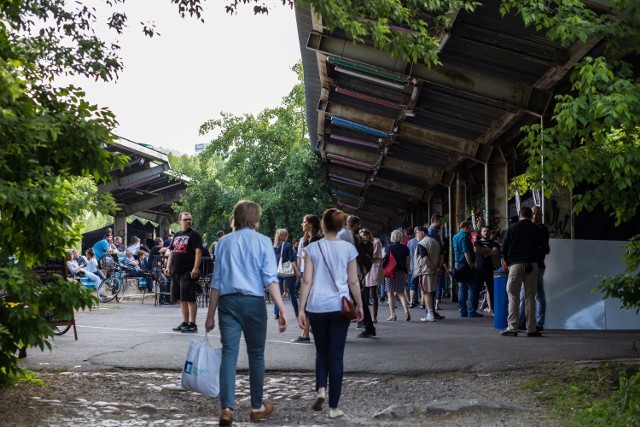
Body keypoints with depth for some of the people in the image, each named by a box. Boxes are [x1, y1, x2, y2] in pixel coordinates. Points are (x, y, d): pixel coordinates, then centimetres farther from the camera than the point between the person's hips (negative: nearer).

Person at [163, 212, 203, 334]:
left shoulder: (194, 234, -4)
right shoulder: (177, 235, 18)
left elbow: (198, 251, -13)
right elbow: (172, 252, 23)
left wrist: (196, 268, -22)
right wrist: (168, 267, 13)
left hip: (188, 272, -7)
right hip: (176, 272, 8)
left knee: (190, 298, -6)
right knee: (181, 299, 11)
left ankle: (192, 324, -2)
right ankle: (185, 322, 19)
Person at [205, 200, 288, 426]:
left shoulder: (223, 242, 11)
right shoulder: (262, 241, 1)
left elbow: (216, 281, 11)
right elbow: (270, 279, -8)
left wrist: (211, 314, 16)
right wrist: (282, 309, -10)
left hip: (228, 302, 2)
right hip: (253, 302, -2)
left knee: (229, 354, -2)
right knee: (256, 355, 10)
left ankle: (227, 408, -14)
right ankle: (257, 407, 20)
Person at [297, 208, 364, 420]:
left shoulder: (312, 248, -1)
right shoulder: (348, 248, 0)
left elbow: (307, 281, -4)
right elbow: (353, 282, 3)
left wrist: (301, 309, 1)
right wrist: (360, 305, 15)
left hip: (317, 307, 0)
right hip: (339, 307, 0)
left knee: (321, 351, 20)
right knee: (336, 355, 4)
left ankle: (321, 389, 0)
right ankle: (333, 407, 4)